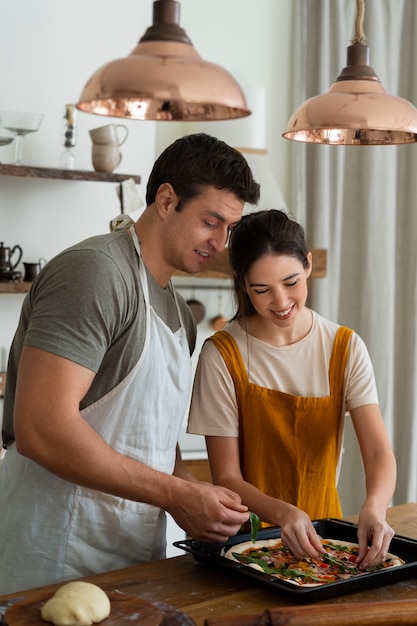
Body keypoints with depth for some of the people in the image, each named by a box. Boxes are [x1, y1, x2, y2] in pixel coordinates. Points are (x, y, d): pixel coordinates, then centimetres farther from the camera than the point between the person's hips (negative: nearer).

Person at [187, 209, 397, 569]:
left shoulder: (345, 348, -2)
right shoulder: (223, 355, -10)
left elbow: (380, 452, -11)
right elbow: (226, 478, -9)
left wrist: (374, 507, -33)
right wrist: (284, 513, -28)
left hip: (323, 533, -1)